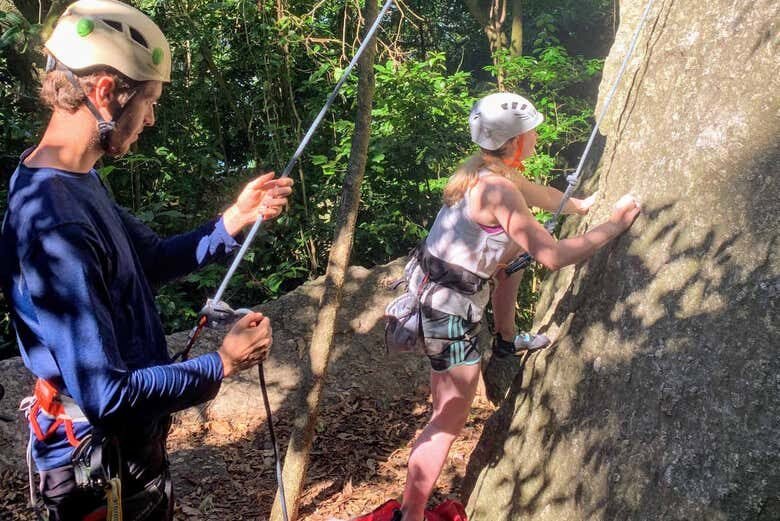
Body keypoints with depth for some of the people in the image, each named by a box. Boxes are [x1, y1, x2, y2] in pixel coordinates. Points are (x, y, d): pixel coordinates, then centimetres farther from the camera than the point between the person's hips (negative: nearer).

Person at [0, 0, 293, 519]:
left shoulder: (79, 180, -1)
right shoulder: (55, 226, -32)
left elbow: (154, 260, 12)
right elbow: (106, 395, -31)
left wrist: (237, 218, 1)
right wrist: (222, 364, -20)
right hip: (101, 474, -9)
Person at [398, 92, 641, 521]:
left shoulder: (485, 169, 3)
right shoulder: (499, 189, -25)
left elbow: (535, 192, 24)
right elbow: (554, 255, -25)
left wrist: (578, 206, 37)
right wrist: (615, 224, -13)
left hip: (432, 282, 9)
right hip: (449, 308, -9)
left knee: (513, 255, 31)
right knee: (450, 420, -2)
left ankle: (506, 341, 46)